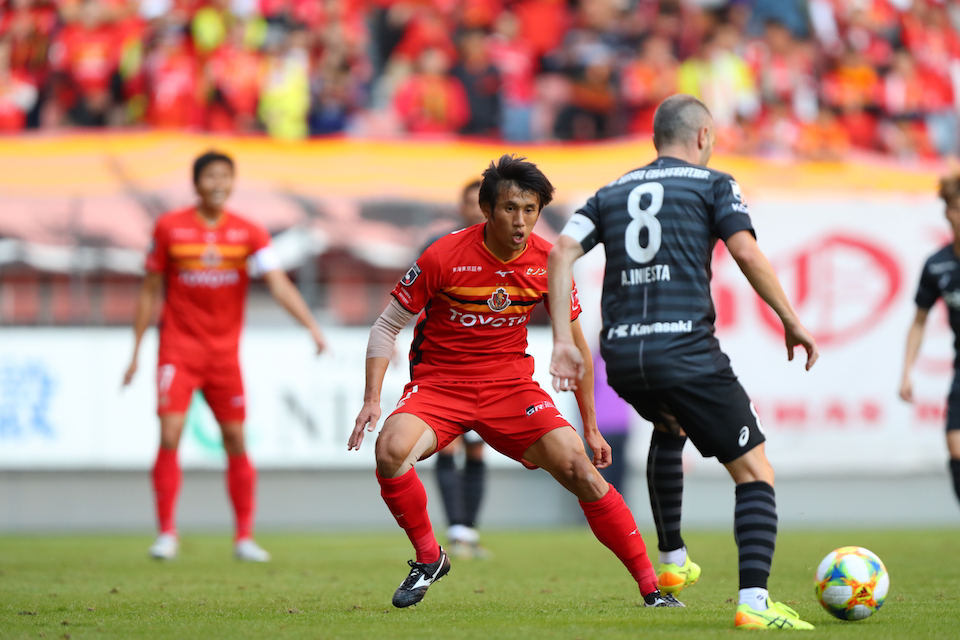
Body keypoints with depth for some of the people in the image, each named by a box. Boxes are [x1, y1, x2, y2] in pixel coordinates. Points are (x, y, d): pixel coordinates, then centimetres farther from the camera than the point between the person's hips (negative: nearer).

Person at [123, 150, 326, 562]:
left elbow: (279, 284, -10)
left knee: (236, 442, 2)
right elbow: (150, 291, 5)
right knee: (170, 434, -13)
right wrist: (135, 350, 5)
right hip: (179, 347, -2)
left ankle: (244, 537, 10)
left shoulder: (249, 234, 0)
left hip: (225, 351, 2)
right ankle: (167, 533, -5)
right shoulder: (169, 228, -2)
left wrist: (312, 327, -24)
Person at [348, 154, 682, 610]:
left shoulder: (549, 263, -5)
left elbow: (573, 344, 9)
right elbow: (386, 326, -5)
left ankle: (651, 588, -6)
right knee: (391, 449, -32)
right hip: (438, 384, -2)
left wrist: (591, 428, 10)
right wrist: (372, 399, -17)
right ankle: (429, 558, -7)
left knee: (580, 470, -16)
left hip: (510, 384, 2)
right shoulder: (445, 256, -15)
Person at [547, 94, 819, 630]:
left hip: (621, 357, 6)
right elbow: (746, 252, -7)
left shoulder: (612, 193, 20)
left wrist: (564, 339, 6)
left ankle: (673, 561, 37)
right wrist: (792, 322, -1)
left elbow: (562, 252, 8)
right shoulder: (712, 184, 8)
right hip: (685, 351, -6)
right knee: (755, 470, 0)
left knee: (669, 427, 38)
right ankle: (755, 601, -18)